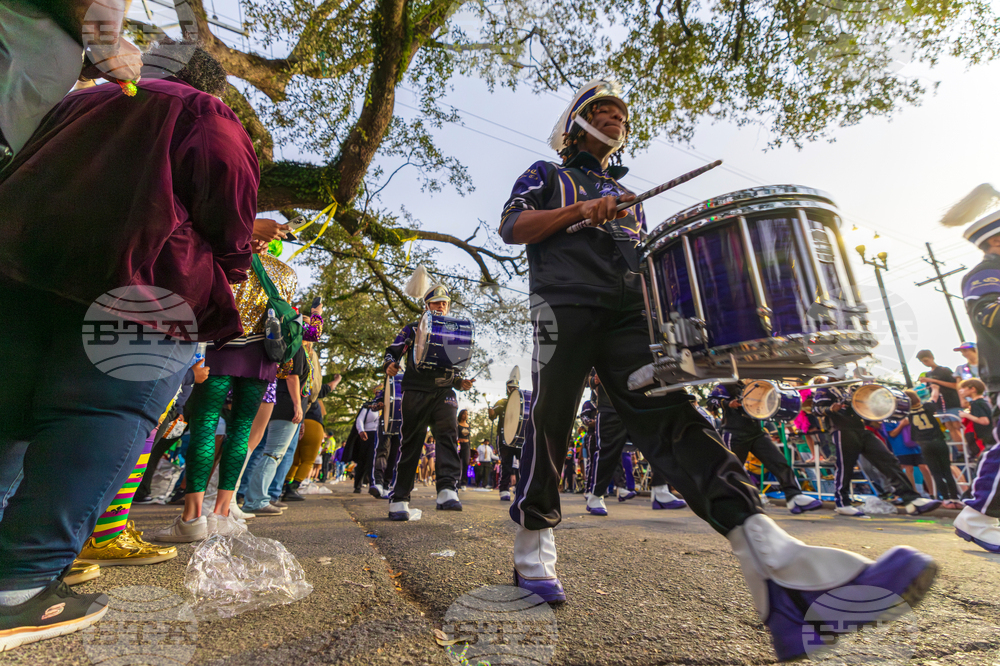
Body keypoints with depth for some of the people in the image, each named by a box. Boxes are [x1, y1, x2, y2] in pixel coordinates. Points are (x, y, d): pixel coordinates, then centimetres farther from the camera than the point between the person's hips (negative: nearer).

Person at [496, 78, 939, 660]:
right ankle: (533, 550, 7)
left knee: (670, 415, -16)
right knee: (551, 423, -8)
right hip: (565, 305, -3)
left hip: (628, 314, 3)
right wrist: (578, 211, -6)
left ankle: (776, 562, -28)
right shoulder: (545, 175, 25)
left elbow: (647, 260, 32)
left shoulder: (627, 196, 37)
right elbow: (511, 227, 7)